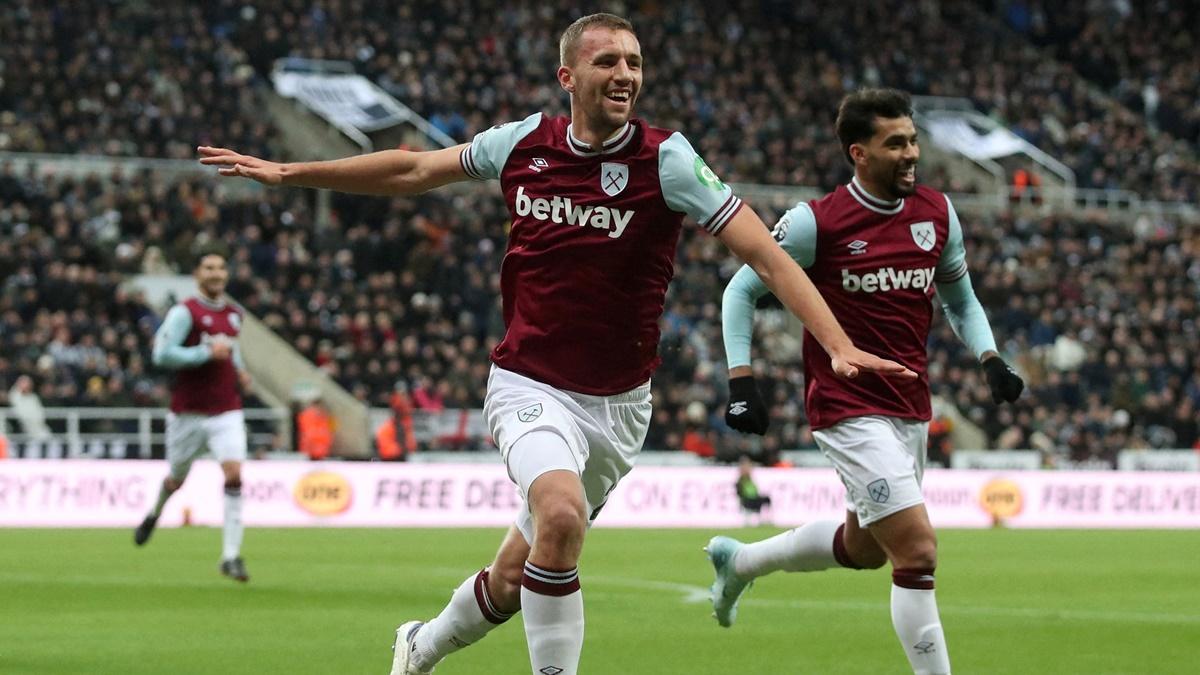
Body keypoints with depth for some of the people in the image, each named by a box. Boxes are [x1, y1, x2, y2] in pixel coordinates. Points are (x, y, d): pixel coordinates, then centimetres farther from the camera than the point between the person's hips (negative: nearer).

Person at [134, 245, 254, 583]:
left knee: (234, 474, -16)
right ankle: (155, 514, 50)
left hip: (227, 412, 3)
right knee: (176, 479, 14)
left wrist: (240, 370, 11)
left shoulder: (234, 314, 10)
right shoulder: (185, 312, -10)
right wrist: (207, 353, -22)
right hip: (188, 413, -3)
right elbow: (162, 353, -20)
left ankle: (231, 556, -15)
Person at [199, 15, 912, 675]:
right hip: (531, 384, 0)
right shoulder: (524, 142, -4)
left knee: (514, 580, 10)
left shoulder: (666, 159, -12)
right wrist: (286, 172, 15)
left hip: (616, 401, 0)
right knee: (561, 515, -31)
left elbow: (765, 252, -16)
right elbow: (412, 170, 13)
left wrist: (838, 342, -28)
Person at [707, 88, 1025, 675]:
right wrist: (741, 382, -10)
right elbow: (742, 290, -2)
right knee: (917, 551, -16)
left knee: (864, 548, 23)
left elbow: (960, 299, 18)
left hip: (911, 410, 7)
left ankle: (738, 561, 47)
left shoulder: (937, 214, 4)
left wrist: (990, 359, 1)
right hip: (849, 410, -7)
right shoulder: (815, 223, -12)